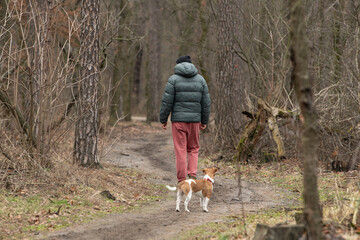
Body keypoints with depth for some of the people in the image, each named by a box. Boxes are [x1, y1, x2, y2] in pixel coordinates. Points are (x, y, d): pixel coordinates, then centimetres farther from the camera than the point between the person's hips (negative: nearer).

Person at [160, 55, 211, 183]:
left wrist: (163, 119, 2)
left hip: (178, 120, -2)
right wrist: (204, 121, 15)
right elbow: (206, 102, 7)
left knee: (180, 150, 2)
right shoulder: (200, 79, 7)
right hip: (195, 120, 3)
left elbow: (167, 101, -7)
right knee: (193, 149, 16)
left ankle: (182, 180, 2)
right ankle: (192, 174, 0)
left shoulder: (174, 79, -3)